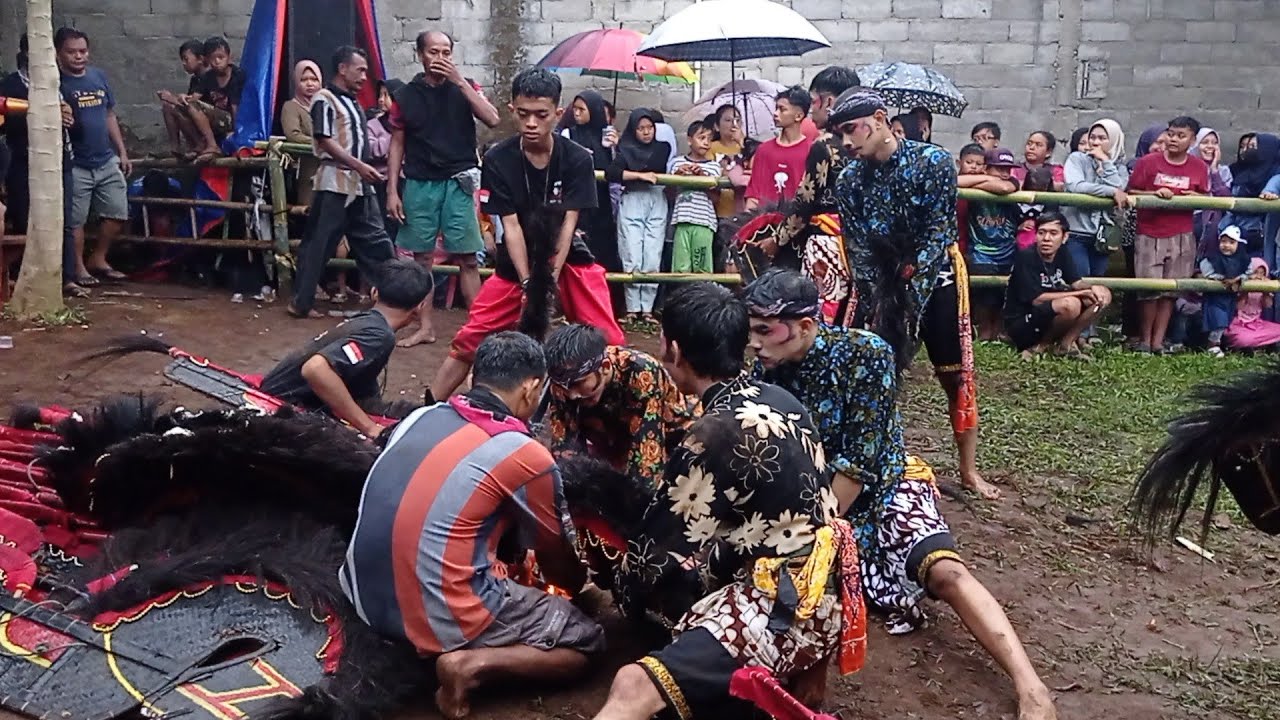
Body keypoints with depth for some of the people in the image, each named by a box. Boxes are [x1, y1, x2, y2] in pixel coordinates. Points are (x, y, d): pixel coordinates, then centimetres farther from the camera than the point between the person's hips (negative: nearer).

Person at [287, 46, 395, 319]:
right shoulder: (325, 99, -6)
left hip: (360, 184, 8)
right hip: (335, 182, -8)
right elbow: (325, 141, -15)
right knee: (319, 244, -2)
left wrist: (367, 170, 13)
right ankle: (301, 302, 5)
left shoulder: (354, 103, 20)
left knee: (376, 241, 5)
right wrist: (360, 165, -20)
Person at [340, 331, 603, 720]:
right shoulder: (527, 457, -10)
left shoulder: (419, 416, 6)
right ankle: (471, 664, -10)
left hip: (364, 597, 7)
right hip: (442, 621, -7)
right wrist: (580, 586, 31)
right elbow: (560, 568, 7)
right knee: (587, 640, 10)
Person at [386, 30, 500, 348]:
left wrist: (459, 81, -14)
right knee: (422, 256, 6)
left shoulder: (464, 88, 4)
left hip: (458, 182, -1)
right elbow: (397, 145, 8)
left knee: (467, 258, -3)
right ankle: (425, 326, 15)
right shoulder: (406, 95, 5)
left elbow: (492, 120, -11)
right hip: (420, 183, 2)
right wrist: (392, 190, 1)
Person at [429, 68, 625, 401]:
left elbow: (567, 224, -16)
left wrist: (551, 279, -24)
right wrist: (528, 283, -25)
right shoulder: (498, 160, -15)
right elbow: (511, 226, -16)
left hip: (568, 259, 0)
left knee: (609, 341, -11)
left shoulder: (578, 159, -15)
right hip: (516, 262, 0)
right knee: (469, 339, -2)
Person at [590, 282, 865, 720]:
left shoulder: (715, 434, -18)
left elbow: (662, 548, -6)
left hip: (786, 609, -10)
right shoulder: (779, 401, 7)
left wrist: (623, 586, 14)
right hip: (809, 587, 10)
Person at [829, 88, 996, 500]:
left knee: (956, 375, 4)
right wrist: (877, 303, -18)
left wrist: (910, 293, -24)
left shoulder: (933, 162, -18)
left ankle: (968, 470, 17)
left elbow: (937, 235, -19)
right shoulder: (849, 181, -7)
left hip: (936, 280, -2)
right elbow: (858, 250, -7)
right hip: (881, 284, 3)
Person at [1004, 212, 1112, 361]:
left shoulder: (1062, 255, 4)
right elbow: (1037, 299, -21)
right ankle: (1041, 346, -9)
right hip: (1021, 326, -8)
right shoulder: (1026, 257, -18)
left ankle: (1066, 343, -3)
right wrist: (1081, 293, -18)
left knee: (1104, 294, -2)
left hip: (1052, 315, 8)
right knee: (1070, 304, -34)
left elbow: (1077, 283, -1)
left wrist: (1092, 288, -25)